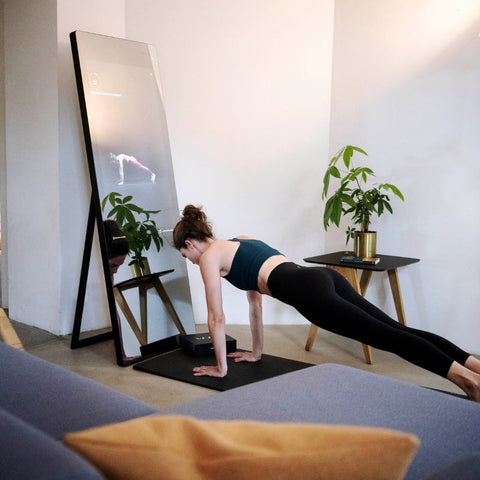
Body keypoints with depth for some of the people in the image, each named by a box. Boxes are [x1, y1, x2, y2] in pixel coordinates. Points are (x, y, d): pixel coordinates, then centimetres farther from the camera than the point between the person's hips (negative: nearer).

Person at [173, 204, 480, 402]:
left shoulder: (209, 257, 9)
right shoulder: (239, 242, 33)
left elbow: (217, 318, 9)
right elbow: (255, 300, 38)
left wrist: (220, 368, 20)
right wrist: (256, 352, 42)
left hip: (307, 290, -8)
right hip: (323, 277, 8)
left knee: (385, 336, -16)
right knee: (396, 329, 0)